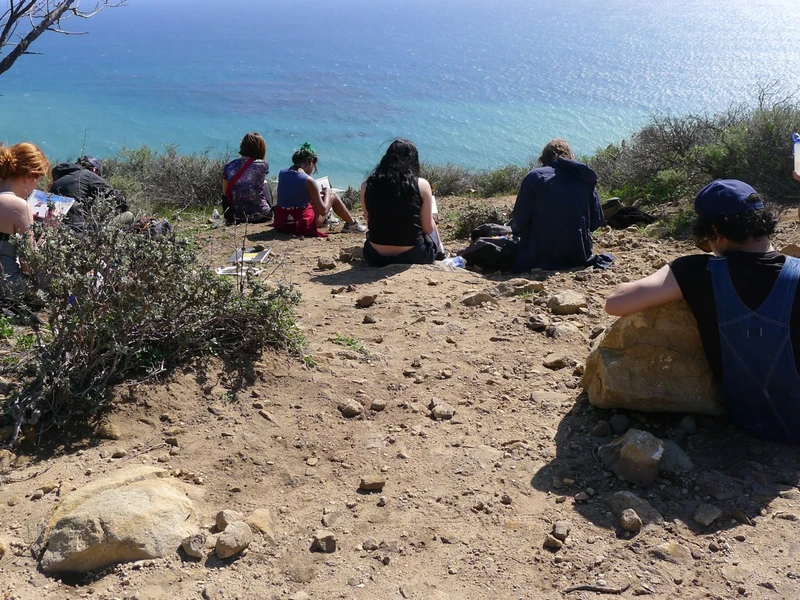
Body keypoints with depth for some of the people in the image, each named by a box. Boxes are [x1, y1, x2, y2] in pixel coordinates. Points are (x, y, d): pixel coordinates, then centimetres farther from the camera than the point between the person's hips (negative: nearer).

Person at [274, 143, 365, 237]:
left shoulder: (282, 173, 1)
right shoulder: (308, 180, -17)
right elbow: (323, 211, -12)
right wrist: (327, 193, 6)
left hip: (281, 223, 6)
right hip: (303, 226, -6)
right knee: (333, 196, 15)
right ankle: (352, 224, 32)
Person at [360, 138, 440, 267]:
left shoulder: (367, 185, -3)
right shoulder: (421, 185, -10)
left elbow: (371, 223, 7)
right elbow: (428, 228, -4)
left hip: (376, 257, 2)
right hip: (413, 256, -2)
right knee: (433, 232, 32)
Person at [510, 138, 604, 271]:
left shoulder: (535, 176, -5)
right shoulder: (586, 179, 6)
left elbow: (520, 220, -7)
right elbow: (596, 221, 6)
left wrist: (515, 227, 17)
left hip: (542, 256, -5)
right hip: (579, 256, 6)